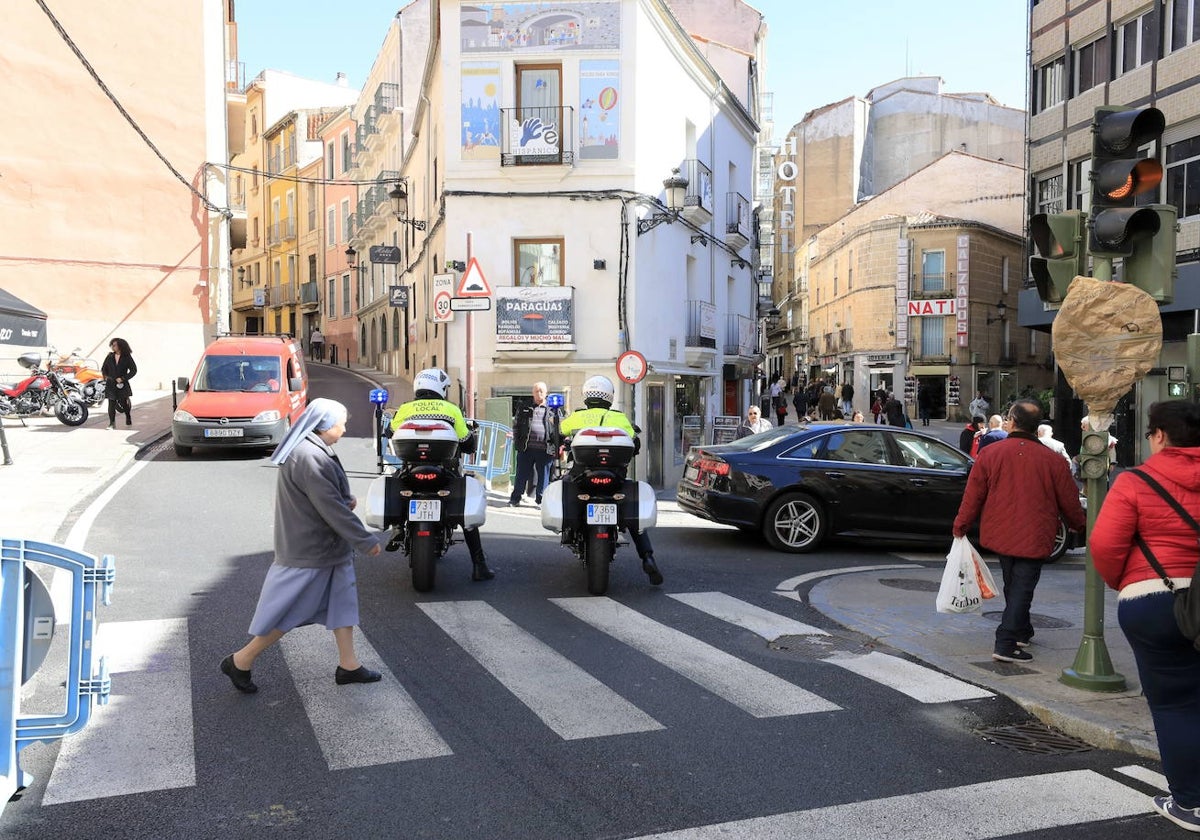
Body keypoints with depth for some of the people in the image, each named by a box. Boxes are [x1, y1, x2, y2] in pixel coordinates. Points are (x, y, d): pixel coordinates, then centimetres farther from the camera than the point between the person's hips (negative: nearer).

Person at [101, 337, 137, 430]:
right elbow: (103, 368, 20)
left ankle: (128, 418, 31)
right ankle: (112, 423, -1)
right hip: (110, 384, 2)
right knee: (111, 404, -4)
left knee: (123, 403, 3)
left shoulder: (127, 357, -2)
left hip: (122, 384, -2)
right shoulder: (110, 357, 7)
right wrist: (105, 376, 4)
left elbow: (133, 370, -4)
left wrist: (123, 378, -10)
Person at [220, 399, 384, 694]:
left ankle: (348, 665, 23)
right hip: (311, 553, -10)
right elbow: (332, 508, -25)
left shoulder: (308, 450, 7)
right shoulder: (309, 458, -25)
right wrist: (366, 541, -19)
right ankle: (240, 662, 16)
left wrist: (345, 502, -3)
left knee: (342, 602, 14)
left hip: (326, 547, 10)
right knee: (288, 613, 2)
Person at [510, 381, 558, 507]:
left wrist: (556, 446, 2)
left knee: (543, 475, 4)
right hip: (526, 448, 1)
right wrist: (517, 441, 4)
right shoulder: (525, 408, 13)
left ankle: (541, 499, 15)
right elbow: (516, 424, 15)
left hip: (544, 449, 0)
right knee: (522, 474, 5)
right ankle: (515, 498, 13)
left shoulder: (552, 409, 11)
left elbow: (559, 428, 12)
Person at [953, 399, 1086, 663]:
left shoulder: (989, 453, -6)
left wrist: (961, 525, 9)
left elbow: (973, 494, -3)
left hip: (1000, 533, 3)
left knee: (1013, 585, 20)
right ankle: (1006, 644, -7)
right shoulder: (1053, 460, -7)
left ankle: (1021, 631, 36)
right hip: (1033, 539, -3)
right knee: (1022, 588, 0)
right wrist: (1079, 525, 23)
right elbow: (1069, 502, 3)